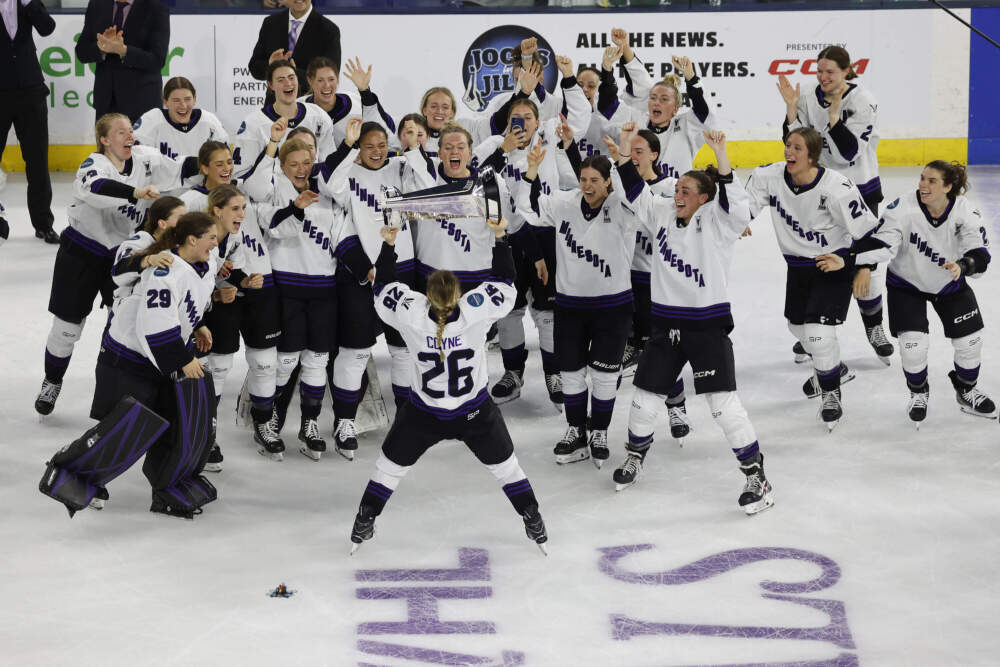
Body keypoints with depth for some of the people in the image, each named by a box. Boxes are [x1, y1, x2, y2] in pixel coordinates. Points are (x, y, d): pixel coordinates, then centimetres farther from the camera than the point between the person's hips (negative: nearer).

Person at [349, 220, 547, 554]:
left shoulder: (411, 313, -24)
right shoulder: (476, 310, -26)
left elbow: (384, 286, -6)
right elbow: (503, 279, -9)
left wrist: (388, 243, 1)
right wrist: (499, 236, -3)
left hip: (422, 415, 0)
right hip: (475, 412, 0)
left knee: (392, 463, 20)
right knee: (503, 462, 20)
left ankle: (365, 521, 26)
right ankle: (533, 522, 27)